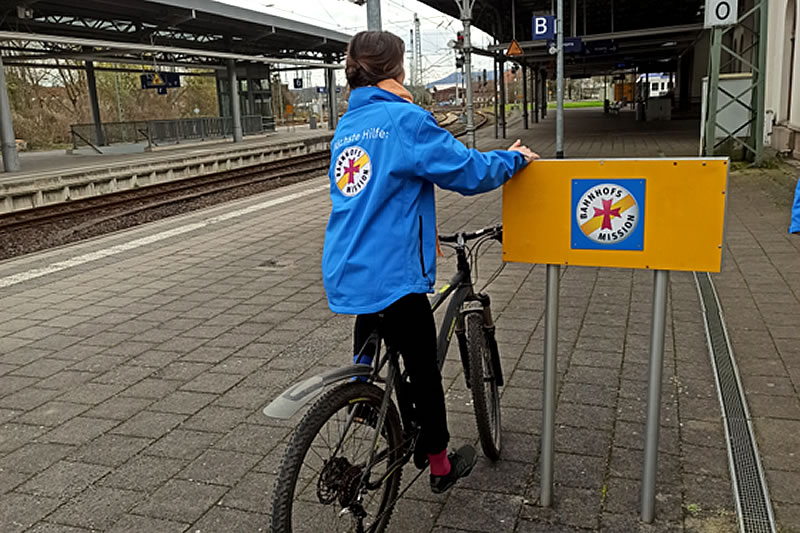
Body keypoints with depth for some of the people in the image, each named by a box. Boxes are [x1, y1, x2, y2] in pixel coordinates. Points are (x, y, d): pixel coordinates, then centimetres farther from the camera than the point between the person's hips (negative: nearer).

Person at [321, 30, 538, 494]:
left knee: (369, 358, 27)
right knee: (424, 370, 9)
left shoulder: (346, 127, 14)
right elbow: (468, 171, -13)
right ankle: (441, 466, 26)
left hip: (347, 273, 8)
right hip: (391, 276, -7)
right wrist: (516, 158, 5)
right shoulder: (405, 118, -12)